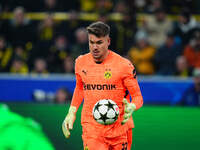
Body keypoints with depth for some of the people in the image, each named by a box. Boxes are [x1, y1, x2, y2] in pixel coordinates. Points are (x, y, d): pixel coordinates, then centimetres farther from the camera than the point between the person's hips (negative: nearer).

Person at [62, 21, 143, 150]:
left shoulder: (123, 65, -7)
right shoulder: (81, 63, 5)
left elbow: (138, 97, -2)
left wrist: (131, 108, -24)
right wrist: (72, 113, 17)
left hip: (119, 128, -1)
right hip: (91, 128, 1)